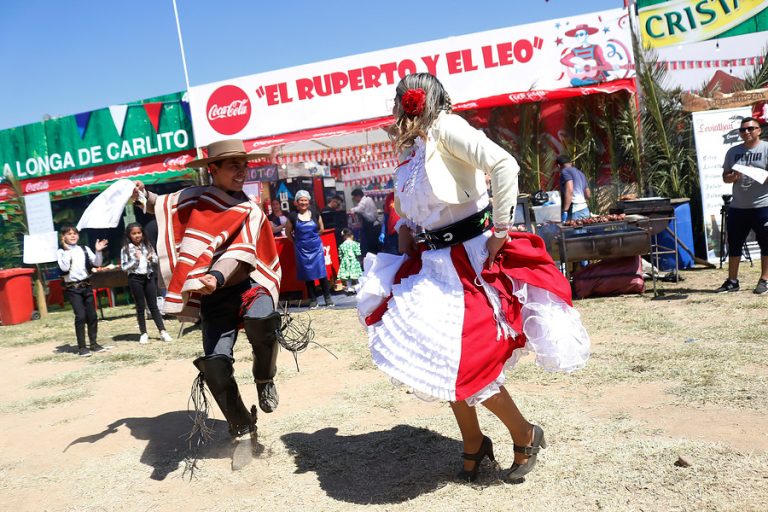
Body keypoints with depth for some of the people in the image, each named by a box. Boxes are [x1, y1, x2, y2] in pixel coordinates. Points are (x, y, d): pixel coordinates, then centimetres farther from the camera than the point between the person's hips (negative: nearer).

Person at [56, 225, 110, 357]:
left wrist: (98, 251, -14)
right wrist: (67, 250, -15)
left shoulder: (85, 249, 8)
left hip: (86, 285, 4)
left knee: (92, 315, 4)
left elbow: (97, 263, 2)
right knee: (80, 316, -10)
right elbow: (64, 268, -17)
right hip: (72, 288, -4)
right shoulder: (61, 252, -1)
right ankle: (82, 347, -2)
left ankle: (93, 343, 17)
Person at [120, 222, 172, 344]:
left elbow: (156, 259, 13)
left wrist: (151, 258, -8)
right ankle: (143, 334, 13)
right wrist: (135, 260, -17)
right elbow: (123, 267, -6)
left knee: (153, 305, 4)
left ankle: (163, 331, 3)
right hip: (135, 278, -2)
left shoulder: (147, 245, 7)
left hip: (149, 277, 2)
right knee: (140, 307, 5)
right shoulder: (126, 249, -3)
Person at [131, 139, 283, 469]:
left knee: (261, 320, -36)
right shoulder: (193, 199, 9)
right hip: (214, 298, 2)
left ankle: (265, 381, -4)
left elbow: (240, 253, -16)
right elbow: (161, 205, 28)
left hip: (246, 286, -2)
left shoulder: (250, 211, 0)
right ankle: (243, 431, 10)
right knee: (215, 362, -12)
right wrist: (142, 194, 5)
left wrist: (216, 277, -36)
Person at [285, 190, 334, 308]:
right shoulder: (293, 216, -3)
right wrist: (297, 241, 13)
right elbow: (288, 232, 9)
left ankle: (328, 297, 8)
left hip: (316, 247, 0)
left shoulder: (315, 213, -1)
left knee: (321, 272, -1)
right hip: (302, 249, 0)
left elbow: (321, 229, 13)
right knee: (308, 274, 6)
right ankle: (313, 299, 14)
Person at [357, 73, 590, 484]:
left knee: (466, 361, -10)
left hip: (470, 260, -8)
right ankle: (473, 445, 30)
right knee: (441, 358, 10)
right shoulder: (410, 150, 13)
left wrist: (500, 229, -20)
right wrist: (406, 230, 5)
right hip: (431, 264, 8)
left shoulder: (445, 128, -12)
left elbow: (504, 165, -25)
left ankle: (526, 436, 16)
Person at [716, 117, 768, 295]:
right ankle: (732, 281, 16)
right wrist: (733, 177, -9)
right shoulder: (733, 151, 13)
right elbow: (725, 177, 13)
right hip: (737, 206, 4)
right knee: (734, 244, 7)